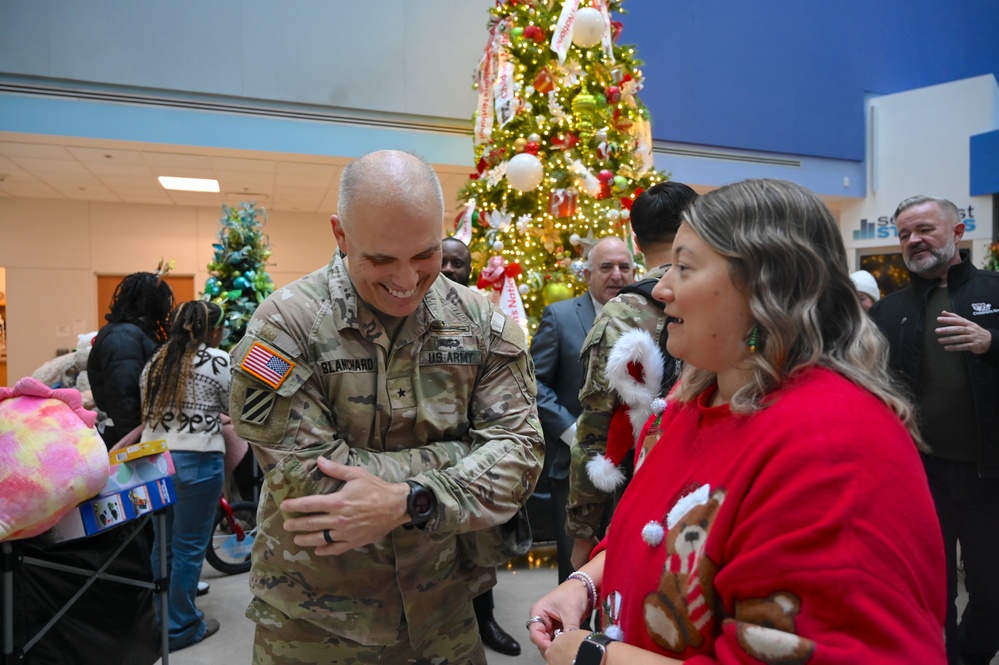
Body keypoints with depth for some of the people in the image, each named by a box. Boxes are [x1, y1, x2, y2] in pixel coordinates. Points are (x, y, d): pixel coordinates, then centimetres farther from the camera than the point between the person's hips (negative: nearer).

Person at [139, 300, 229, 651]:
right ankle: (181, 628, 17)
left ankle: (160, 619, 32)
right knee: (189, 547, 5)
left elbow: (148, 411, 17)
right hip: (196, 461, -7)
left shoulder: (156, 360, 11)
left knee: (162, 543, 18)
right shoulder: (217, 360, -9)